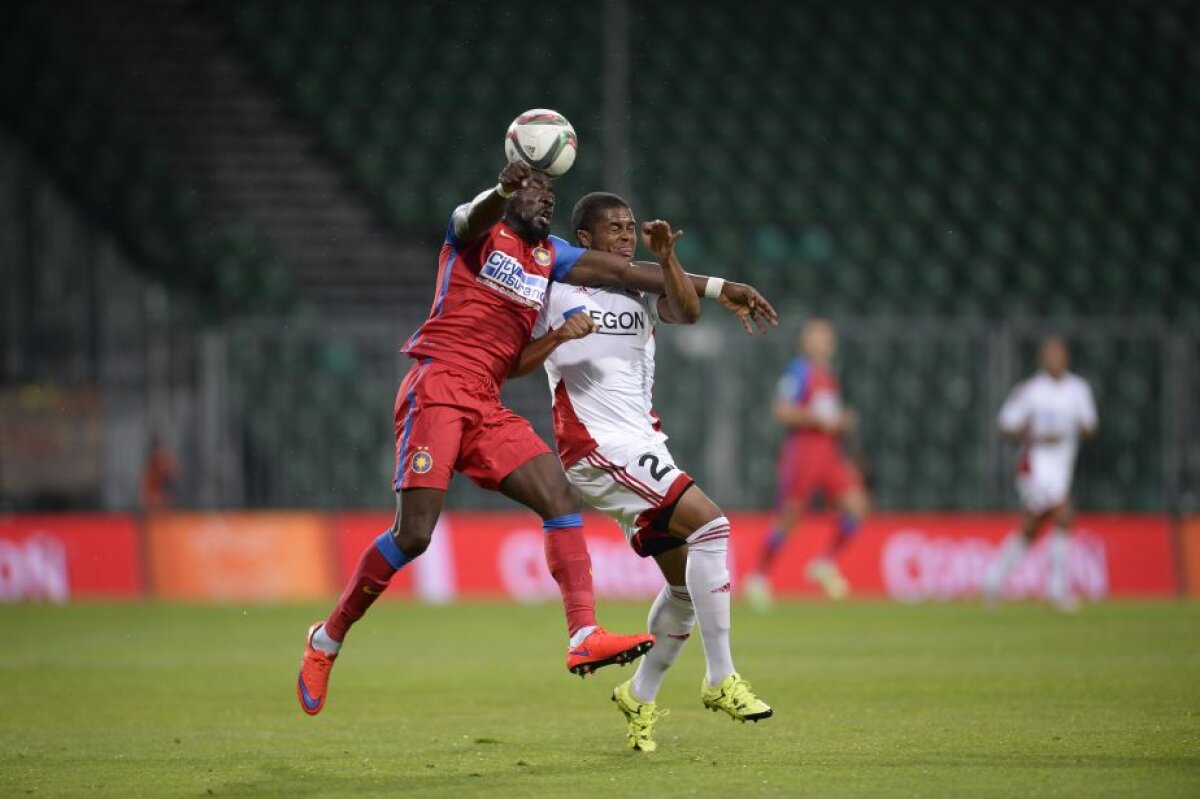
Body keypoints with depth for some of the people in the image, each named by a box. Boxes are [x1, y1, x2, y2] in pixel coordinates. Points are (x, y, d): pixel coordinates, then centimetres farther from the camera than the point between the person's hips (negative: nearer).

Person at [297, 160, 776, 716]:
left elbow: (623, 271, 20)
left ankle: (584, 637, -22)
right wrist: (503, 188, -47)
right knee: (413, 534, -14)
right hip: (437, 389, -7)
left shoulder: (549, 257, 21)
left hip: (487, 408, 7)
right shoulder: (479, 232, 3)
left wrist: (716, 287, 16)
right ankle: (328, 638, 2)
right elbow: (477, 215, -22)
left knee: (561, 498, -12)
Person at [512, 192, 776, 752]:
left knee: (689, 582, 6)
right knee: (709, 522, -23)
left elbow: (688, 313, -4)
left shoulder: (642, 291, 16)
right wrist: (558, 337, -18)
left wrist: (666, 258, -17)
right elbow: (512, 366, -2)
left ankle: (640, 697, 24)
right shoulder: (557, 293, 1)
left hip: (644, 450, 7)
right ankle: (720, 679, -22)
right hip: (598, 447, -7)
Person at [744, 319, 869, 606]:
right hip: (802, 450, -7)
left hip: (829, 451, 7)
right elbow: (781, 411, -14)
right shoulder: (799, 372, -7)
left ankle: (826, 564, 4)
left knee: (856, 505, -7)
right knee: (788, 517, -4)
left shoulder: (829, 376, 18)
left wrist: (844, 421, 8)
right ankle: (759, 577, 9)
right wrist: (819, 419, -18)